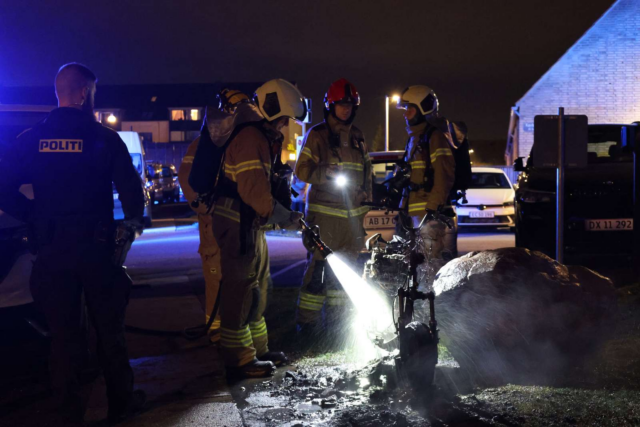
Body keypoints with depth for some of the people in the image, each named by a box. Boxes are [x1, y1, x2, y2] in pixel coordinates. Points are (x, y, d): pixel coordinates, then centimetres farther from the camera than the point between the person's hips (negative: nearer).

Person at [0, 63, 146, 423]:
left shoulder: (31, 139, 0)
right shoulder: (104, 138, -9)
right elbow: (131, 188, -13)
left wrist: (35, 218, 10)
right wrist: (135, 219, 8)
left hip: (51, 249, 3)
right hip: (96, 247, -2)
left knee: (63, 331, 13)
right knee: (109, 328, 12)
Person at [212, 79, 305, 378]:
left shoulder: (267, 139, 18)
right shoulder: (249, 138, -17)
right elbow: (254, 190, -26)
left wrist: (287, 202, 7)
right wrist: (285, 216, -20)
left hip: (251, 224, 11)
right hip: (237, 223, -11)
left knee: (257, 287, 17)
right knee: (241, 289, -6)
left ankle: (257, 350, 29)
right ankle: (239, 360, 2)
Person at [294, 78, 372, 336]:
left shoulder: (358, 138, 17)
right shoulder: (317, 134, -1)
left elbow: (366, 170, 26)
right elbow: (302, 170, -7)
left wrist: (366, 198, 16)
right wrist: (325, 172, -24)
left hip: (352, 213, 6)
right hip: (324, 212, -6)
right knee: (318, 266, -10)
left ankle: (335, 320, 21)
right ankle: (307, 321, -3)